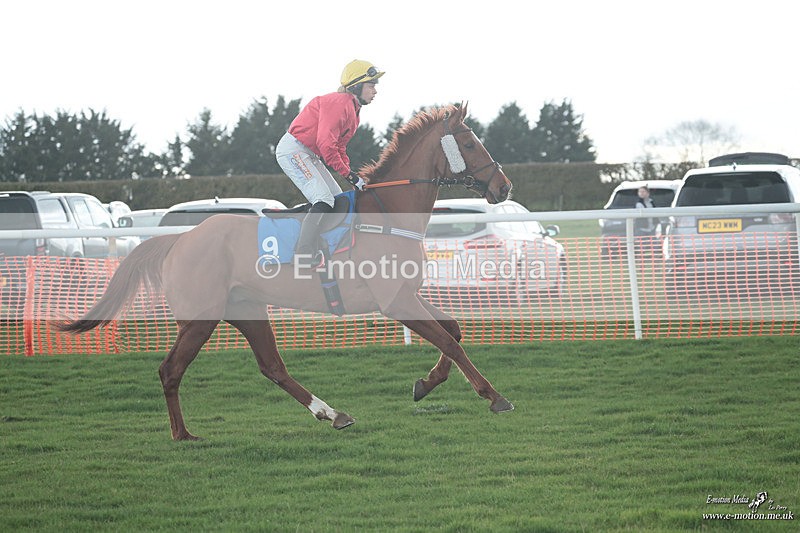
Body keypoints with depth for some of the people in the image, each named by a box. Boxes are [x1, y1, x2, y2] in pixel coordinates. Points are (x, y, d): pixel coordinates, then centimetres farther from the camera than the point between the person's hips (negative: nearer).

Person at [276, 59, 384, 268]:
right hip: (293, 150, -11)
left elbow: (339, 148, 18)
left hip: (309, 155, 11)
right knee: (324, 200, -20)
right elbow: (325, 144, -27)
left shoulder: (353, 110, 14)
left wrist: (355, 178, 4)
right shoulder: (339, 103, -20)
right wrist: (349, 174, -23)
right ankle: (305, 256, -23)